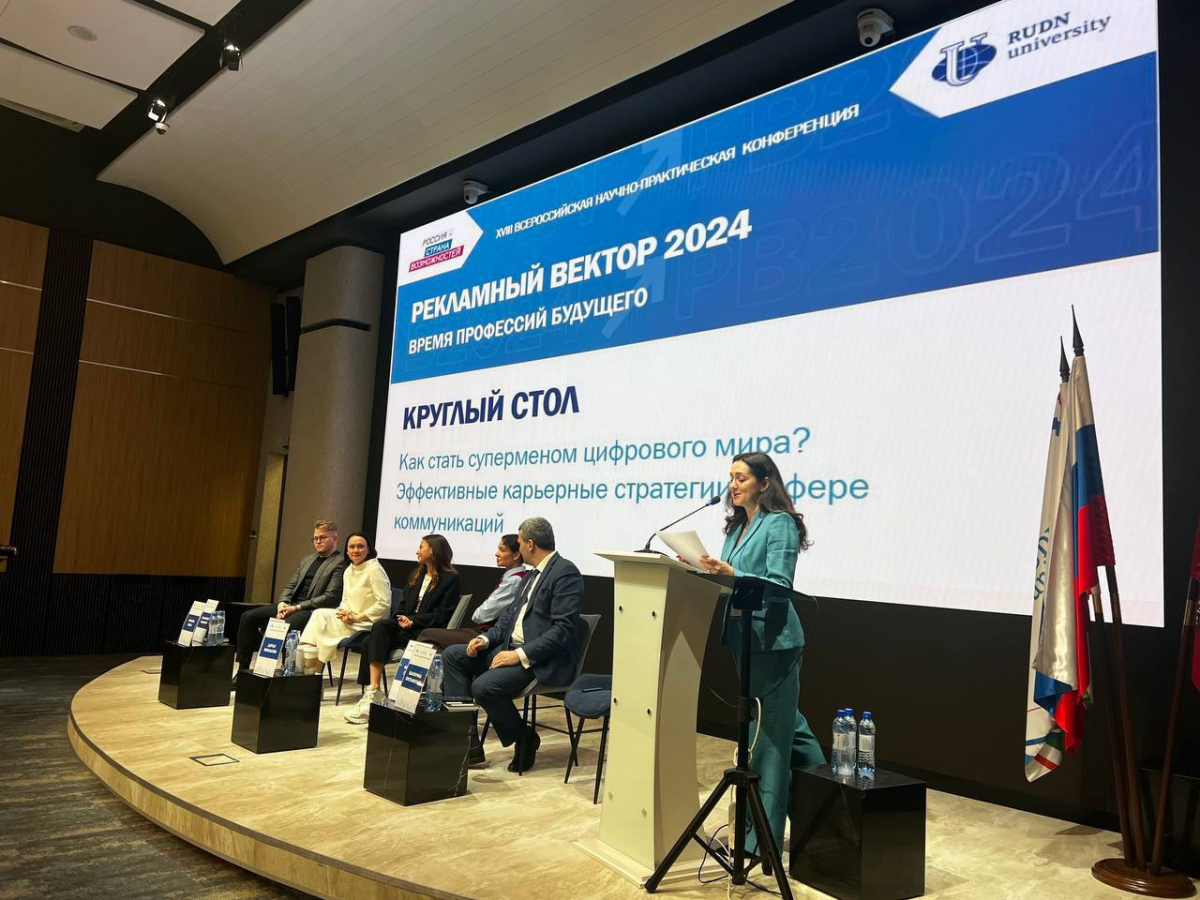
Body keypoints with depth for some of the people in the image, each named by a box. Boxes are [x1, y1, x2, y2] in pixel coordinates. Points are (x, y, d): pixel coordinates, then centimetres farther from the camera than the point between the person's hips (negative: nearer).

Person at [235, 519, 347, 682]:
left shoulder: (340, 563, -6)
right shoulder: (307, 560, 22)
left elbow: (331, 597, -14)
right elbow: (291, 585, 21)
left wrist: (297, 607, -16)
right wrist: (282, 603, -2)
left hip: (313, 609, -8)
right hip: (290, 605, 8)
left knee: (287, 626, -38)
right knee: (248, 617, -5)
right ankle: (242, 671, -1)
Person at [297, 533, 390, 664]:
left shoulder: (375, 570, -12)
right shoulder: (348, 571, 12)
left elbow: (384, 603, -16)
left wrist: (357, 617, -15)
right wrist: (344, 612, -5)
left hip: (367, 623, -7)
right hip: (350, 619, 7)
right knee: (318, 614, -14)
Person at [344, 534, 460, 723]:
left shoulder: (450, 578, -1)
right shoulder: (416, 575, 24)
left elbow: (443, 614, -9)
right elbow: (403, 603, 20)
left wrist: (414, 620, -15)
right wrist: (401, 617, -3)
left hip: (427, 631, -6)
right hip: (406, 624, 6)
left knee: (378, 637, -25)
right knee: (380, 628, -25)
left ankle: (373, 693, -24)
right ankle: (373, 692, -30)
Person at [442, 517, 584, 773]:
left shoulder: (566, 572, -13)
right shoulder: (532, 575, 17)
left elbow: (563, 629, -20)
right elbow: (510, 615, 20)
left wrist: (521, 655, -23)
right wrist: (487, 639, 1)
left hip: (542, 660, -10)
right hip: (510, 648, 10)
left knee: (484, 686, -28)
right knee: (452, 655, -1)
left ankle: (524, 739, -1)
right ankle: (467, 740, -2)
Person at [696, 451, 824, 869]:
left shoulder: (780, 524, -10)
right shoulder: (737, 526, 15)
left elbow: (779, 585, -17)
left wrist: (730, 573, -28)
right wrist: (709, 568, -2)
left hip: (773, 641, -8)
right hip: (744, 637, 9)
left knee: (769, 736, -2)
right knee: (784, 725, 20)